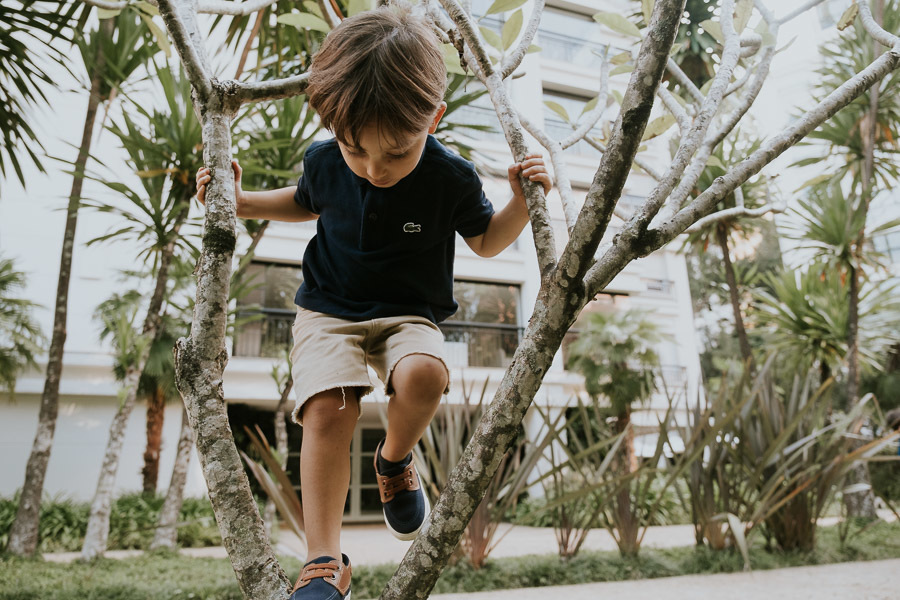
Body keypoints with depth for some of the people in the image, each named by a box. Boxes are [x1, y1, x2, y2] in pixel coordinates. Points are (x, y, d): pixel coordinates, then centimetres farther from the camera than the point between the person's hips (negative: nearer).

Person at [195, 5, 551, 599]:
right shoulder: (325, 162, -6)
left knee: (423, 373, -34)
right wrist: (241, 202, 7)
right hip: (329, 311, 1)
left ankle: (396, 460, 1)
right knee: (327, 410, -24)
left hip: (409, 315, -1)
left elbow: (485, 239, 5)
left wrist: (522, 201, -12)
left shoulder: (451, 177, -12)